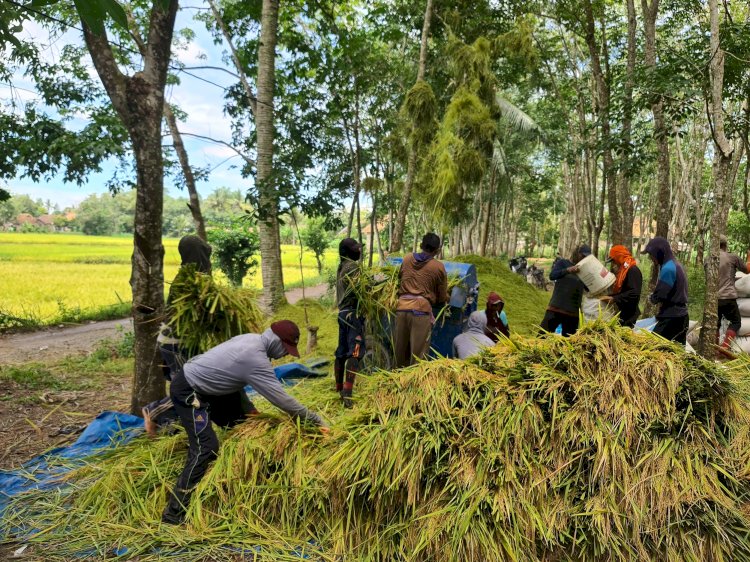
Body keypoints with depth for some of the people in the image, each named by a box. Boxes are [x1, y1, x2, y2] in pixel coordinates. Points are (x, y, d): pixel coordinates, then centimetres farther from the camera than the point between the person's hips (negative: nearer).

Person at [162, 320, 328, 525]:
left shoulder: (251, 339, -1)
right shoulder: (255, 359, -28)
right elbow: (281, 398, -26)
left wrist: (248, 408, 7)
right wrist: (316, 419, -18)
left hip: (197, 381, 10)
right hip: (187, 392, -10)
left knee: (239, 422, 17)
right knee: (206, 447, -15)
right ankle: (174, 513, -9)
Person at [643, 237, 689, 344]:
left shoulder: (667, 268, -18)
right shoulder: (675, 265, 13)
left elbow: (659, 296, -18)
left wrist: (651, 298, 2)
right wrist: (654, 297, 7)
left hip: (671, 317, -10)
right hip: (680, 315, 10)